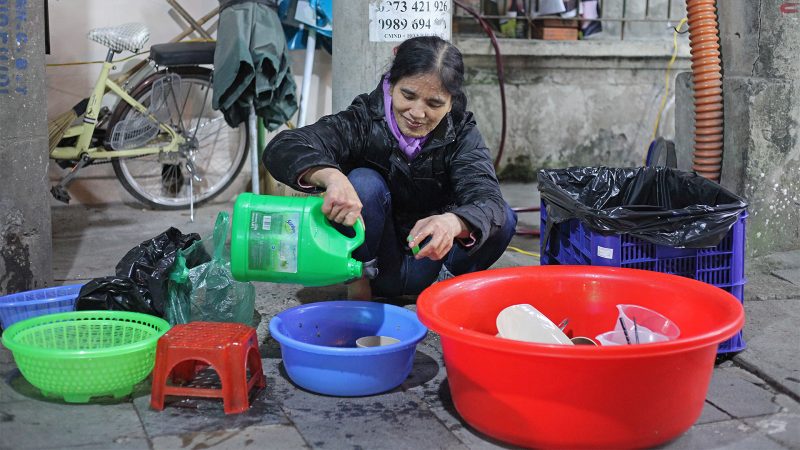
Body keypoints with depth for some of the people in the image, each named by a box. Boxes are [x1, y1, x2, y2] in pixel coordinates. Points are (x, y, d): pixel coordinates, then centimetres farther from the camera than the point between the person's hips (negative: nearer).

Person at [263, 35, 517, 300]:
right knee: (364, 183, -28)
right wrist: (331, 176, -54)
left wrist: (453, 223, -55)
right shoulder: (364, 122, -17)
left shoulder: (462, 135, -12)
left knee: (503, 218, -21)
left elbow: (487, 198, -30)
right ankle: (358, 282, -13)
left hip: (426, 263, 2)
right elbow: (282, 148, -31)